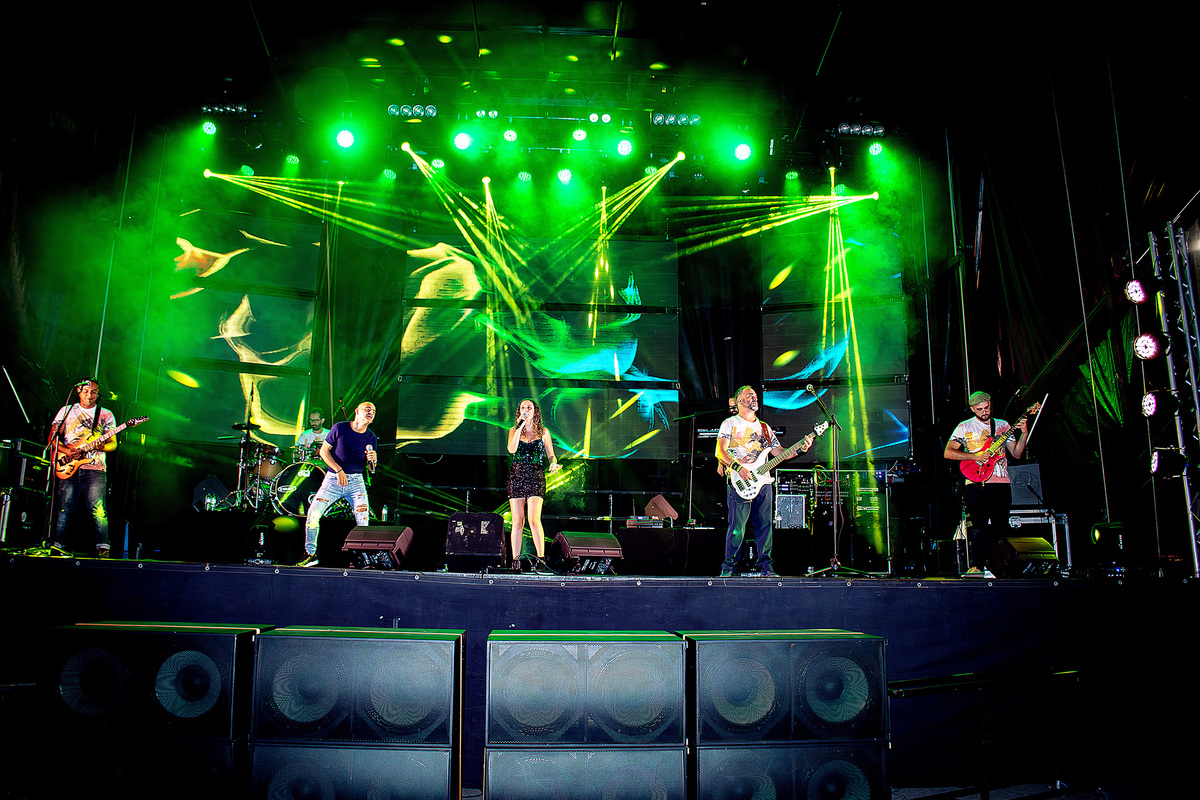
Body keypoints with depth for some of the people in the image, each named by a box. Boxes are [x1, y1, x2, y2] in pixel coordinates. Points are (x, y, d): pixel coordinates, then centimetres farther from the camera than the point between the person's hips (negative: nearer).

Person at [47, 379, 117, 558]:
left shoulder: (106, 415, 14)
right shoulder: (66, 411, 15)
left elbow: (113, 444, 10)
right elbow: (52, 437, 11)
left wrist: (101, 447, -13)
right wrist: (66, 451, -7)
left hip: (95, 469, -1)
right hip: (69, 467, 1)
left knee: (98, 509, -11)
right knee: (65, 508, -3)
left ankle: (102, 548, -13)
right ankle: (56, 545, 2)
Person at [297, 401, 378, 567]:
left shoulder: (371, 438, 4)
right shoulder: (340, 428, -4)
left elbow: (370, 469, 10)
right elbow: (324, 451, -2)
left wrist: (372, 460, -13)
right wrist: (338, 470, -12)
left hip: (356, 481, 1)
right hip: (333, 479, -1)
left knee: (363, 519, -16)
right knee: (313, 514, -9)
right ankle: (310, 554, 10)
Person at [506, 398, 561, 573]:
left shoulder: (543, 432, 11)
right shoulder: (514, 430, 11)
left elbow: (551, 455, 12)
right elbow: (512, 449, -7)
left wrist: (554, 464, -10)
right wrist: (520, 426, -9)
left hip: (536, 476, -1)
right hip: (516, 476, 1)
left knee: (534, 519, -14)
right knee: (517, 521, -1)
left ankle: (541, 559, -11)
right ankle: (516, 561, 3)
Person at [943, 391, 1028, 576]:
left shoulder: (1003, 426, 15)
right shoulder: (964, 427, 6)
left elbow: (1016, 453, 11)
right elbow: (948, 452, -2)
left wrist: (1024, 434, -4)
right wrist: (975, 456, -12)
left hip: (1001, 484, 3)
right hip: (977, 483, -3)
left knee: (998, 528, 1)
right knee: (981, 528, -11)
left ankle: (991, 566, 11)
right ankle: (976, 566, -6)